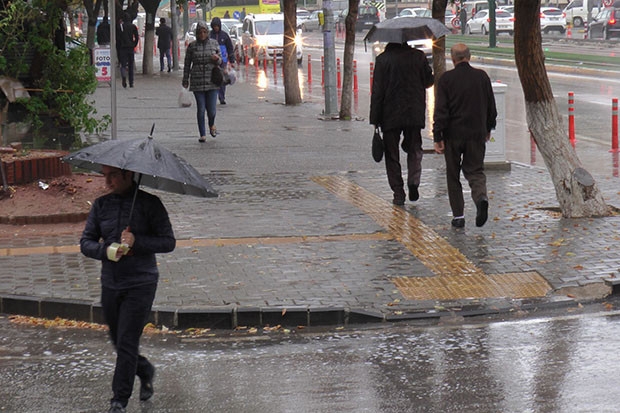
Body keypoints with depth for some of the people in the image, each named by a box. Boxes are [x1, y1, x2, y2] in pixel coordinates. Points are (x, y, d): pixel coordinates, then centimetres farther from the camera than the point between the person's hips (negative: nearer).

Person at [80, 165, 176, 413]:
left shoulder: (149, 204, -5)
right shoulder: (101, 205, 6)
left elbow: (168, 242, -6)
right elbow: (86, 242, 7)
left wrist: (136, 241, -19)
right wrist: (104, 250, -14)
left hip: (140, 283, -5)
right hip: (110, 283, 5)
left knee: (127, 343, -8)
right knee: (118, 341, 14)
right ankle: (145, 372, 43)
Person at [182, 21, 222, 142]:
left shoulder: (214, 44, 5)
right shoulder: (192, 46, 3)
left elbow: (220, 61, 12)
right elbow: (187, 64, 9)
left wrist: (217, 59, -12)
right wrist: (185, 80, 9)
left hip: (212, 81, 0)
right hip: (197, 81, 0)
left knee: (211, 109, -2)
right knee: (200, 109, -1)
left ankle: (212, 125, 30)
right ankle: (202, 134, 9)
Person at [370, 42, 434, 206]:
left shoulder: (383, 59, -8)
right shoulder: (418, 56, -2)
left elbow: (377, 92, -9)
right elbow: (429, 81, 9)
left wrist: (375, 119, -5)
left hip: (390, 115, -2)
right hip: (415, 113, 2)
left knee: (392, 155, 8)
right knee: (414, 149, 18)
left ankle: (398, 194, 5)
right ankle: (413, 181, -4)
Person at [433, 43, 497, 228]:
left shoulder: (446, 79, -7)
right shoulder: (482, 77, 3)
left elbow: (440, 110, -10)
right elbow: (491, 107, 10)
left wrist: (438, 137, -8)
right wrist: (488, 128, 24)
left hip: (453, 134, -2)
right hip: (477, 133, 2)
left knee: (453, 175, 10)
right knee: (475, 171, 9)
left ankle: (458, 215, 9)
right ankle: (481, 197, -22)